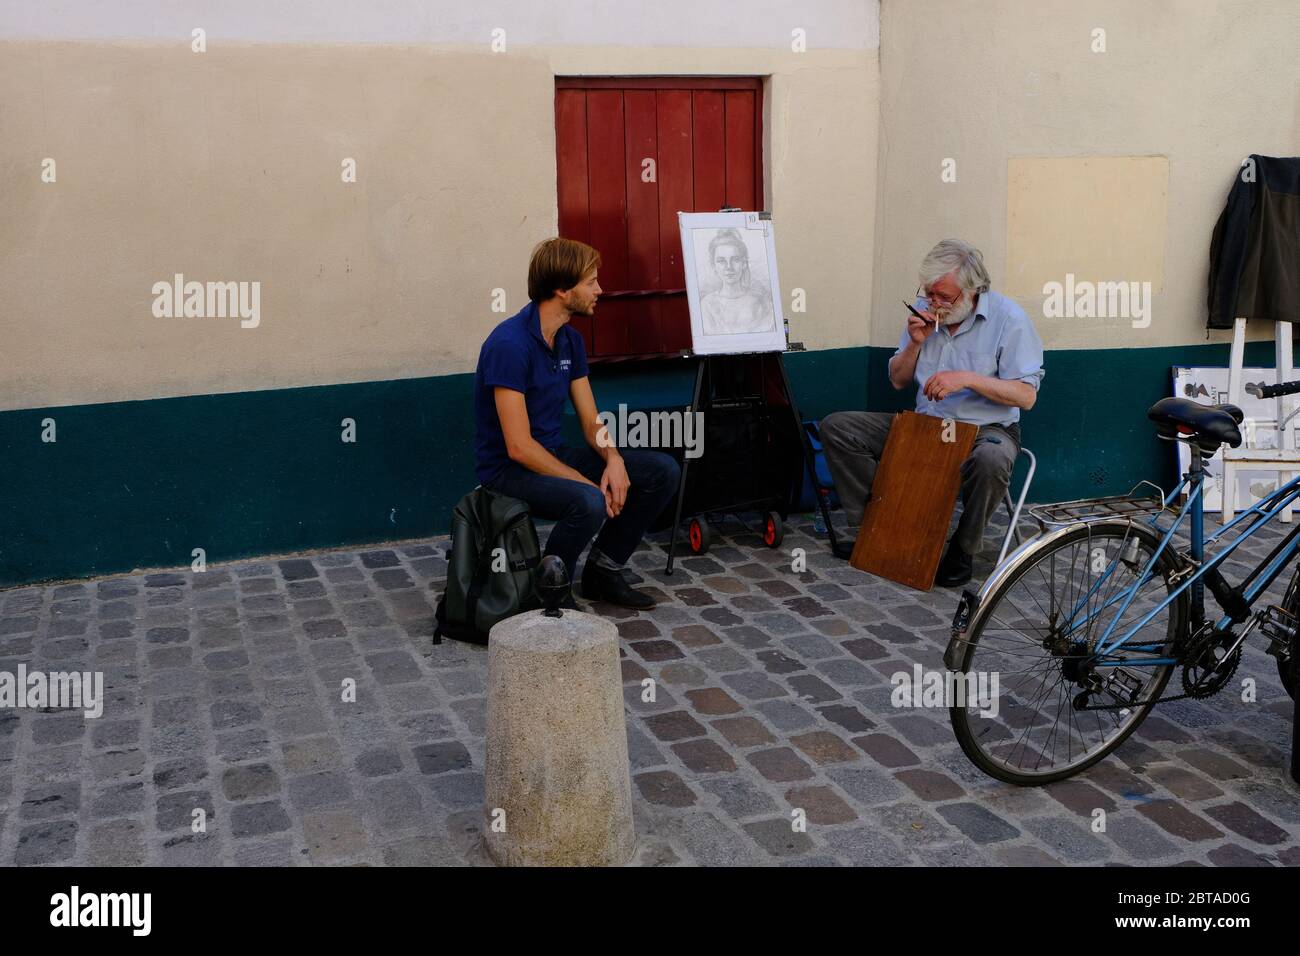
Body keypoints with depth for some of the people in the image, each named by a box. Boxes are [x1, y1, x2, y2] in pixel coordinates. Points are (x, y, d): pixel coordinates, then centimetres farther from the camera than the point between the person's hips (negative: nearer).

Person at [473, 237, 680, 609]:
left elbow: (591, 421, 8)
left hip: (554, 453, 9)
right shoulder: (510, 344, -22)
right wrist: (588, 484, -22)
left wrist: (613, 459, -13)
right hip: (509, 468, -9)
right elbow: (519, 446, -24)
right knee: (589, 503, -36)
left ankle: (603, 571, 10)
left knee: (663, 471, -2)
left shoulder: (570, 340, 5)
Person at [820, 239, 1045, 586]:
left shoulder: (1009, 319, -11)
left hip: (986, 427, -5)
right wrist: (915, 343, -7)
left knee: (991, 461, -42)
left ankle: (963, 550, -14)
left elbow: (1026, 395, -15)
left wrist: (967, 379, -25)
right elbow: (898, 381, 12)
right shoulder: (925, 309, 4)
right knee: (836, 427, -9)